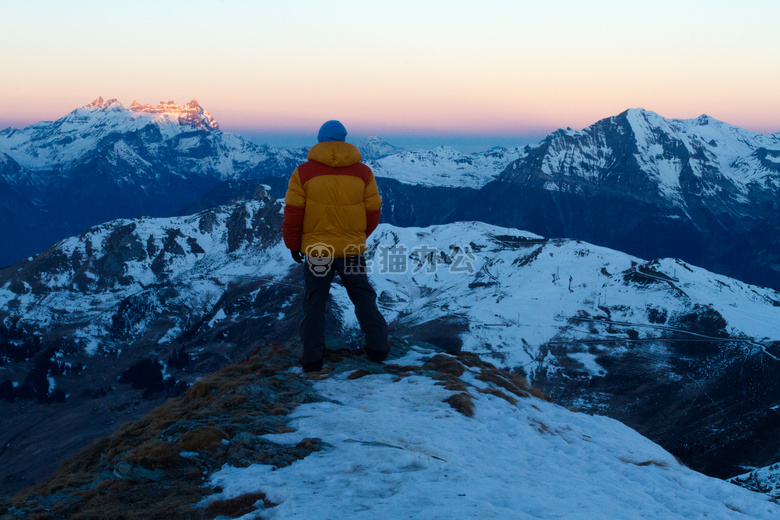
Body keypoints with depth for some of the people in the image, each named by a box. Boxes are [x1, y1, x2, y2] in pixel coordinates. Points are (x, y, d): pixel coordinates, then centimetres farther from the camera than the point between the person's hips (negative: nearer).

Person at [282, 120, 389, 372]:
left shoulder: (304, 172, -8)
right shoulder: (363, 172, -1)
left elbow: (293, 214, -7)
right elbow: (373, 211, 3)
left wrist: (292, 244, 7)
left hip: (316, 249, -1)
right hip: (352, 248, 1)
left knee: (314, 302, 10)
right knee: (363, 297, 16)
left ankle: (312, 357, 9)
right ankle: (377, 347, 15)